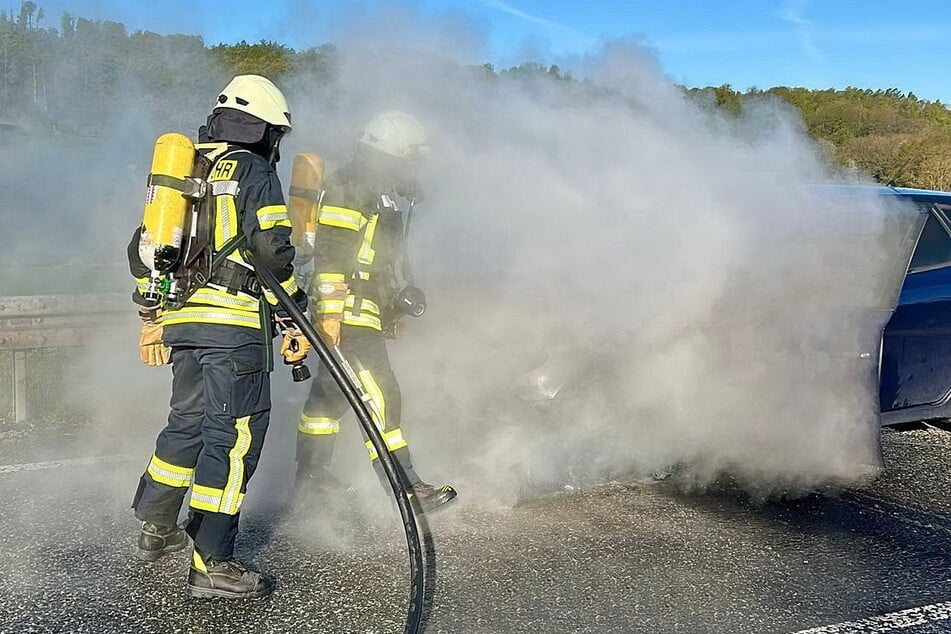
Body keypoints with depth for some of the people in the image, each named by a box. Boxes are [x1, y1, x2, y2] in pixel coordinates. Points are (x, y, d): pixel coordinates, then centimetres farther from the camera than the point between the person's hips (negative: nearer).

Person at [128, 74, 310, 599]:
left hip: (181, 319, 8)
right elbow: (272, 249, -13)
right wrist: (294, 316, -6)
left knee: (188, 422, 22)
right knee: (234, 436, -4)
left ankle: (155, 529, 34)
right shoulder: (254, 171, -3)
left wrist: (150, 317, 27)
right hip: (235, 323, -8)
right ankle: (211, 564, -3)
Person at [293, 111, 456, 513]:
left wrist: (404, 290, 14)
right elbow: (330, 255, -20)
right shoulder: (347, 188, -12)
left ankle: (310, 480, 26)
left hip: (364, 313, 11)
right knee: (380, 396, -12)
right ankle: (407, 489, -10)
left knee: (329, 393, 16)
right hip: (346, 313, -11)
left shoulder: (378, 194, 21)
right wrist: (329, 314, -24)